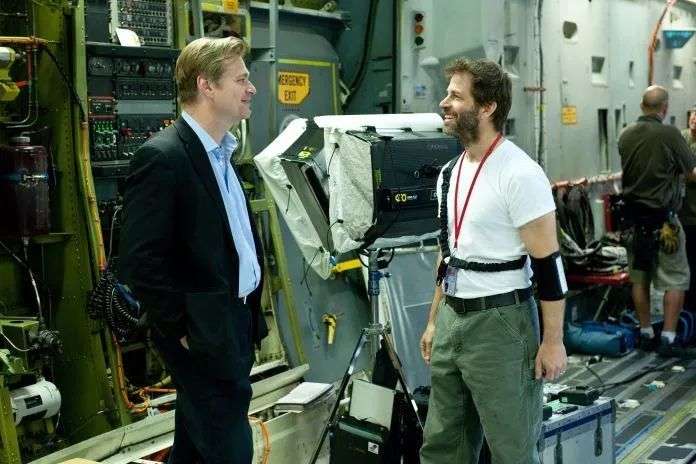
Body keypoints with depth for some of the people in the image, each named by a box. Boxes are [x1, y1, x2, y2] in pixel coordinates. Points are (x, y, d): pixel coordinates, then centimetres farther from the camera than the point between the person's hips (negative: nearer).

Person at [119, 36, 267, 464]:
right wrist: (182, 328, -15)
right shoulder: (162, 156, -17)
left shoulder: (220, 153, 12)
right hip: (202, 335, -9)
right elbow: (141, 260, -20)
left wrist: (250, 317, 14)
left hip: (234, 324, 9)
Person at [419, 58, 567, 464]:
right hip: (452, 319, 8)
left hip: (500, 322, -8)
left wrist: (553, 341, -16)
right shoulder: (450, 172, 10)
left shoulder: (520, 174, -14)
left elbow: (548, 262, -15)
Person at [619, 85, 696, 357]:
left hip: (633, 216, 6)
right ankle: (668, 339, 0)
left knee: (639, 278, 13)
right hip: (662, 217, -6)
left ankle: (646, 334, 19)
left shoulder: (626, 135, 2)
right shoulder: (669, 134, -15)